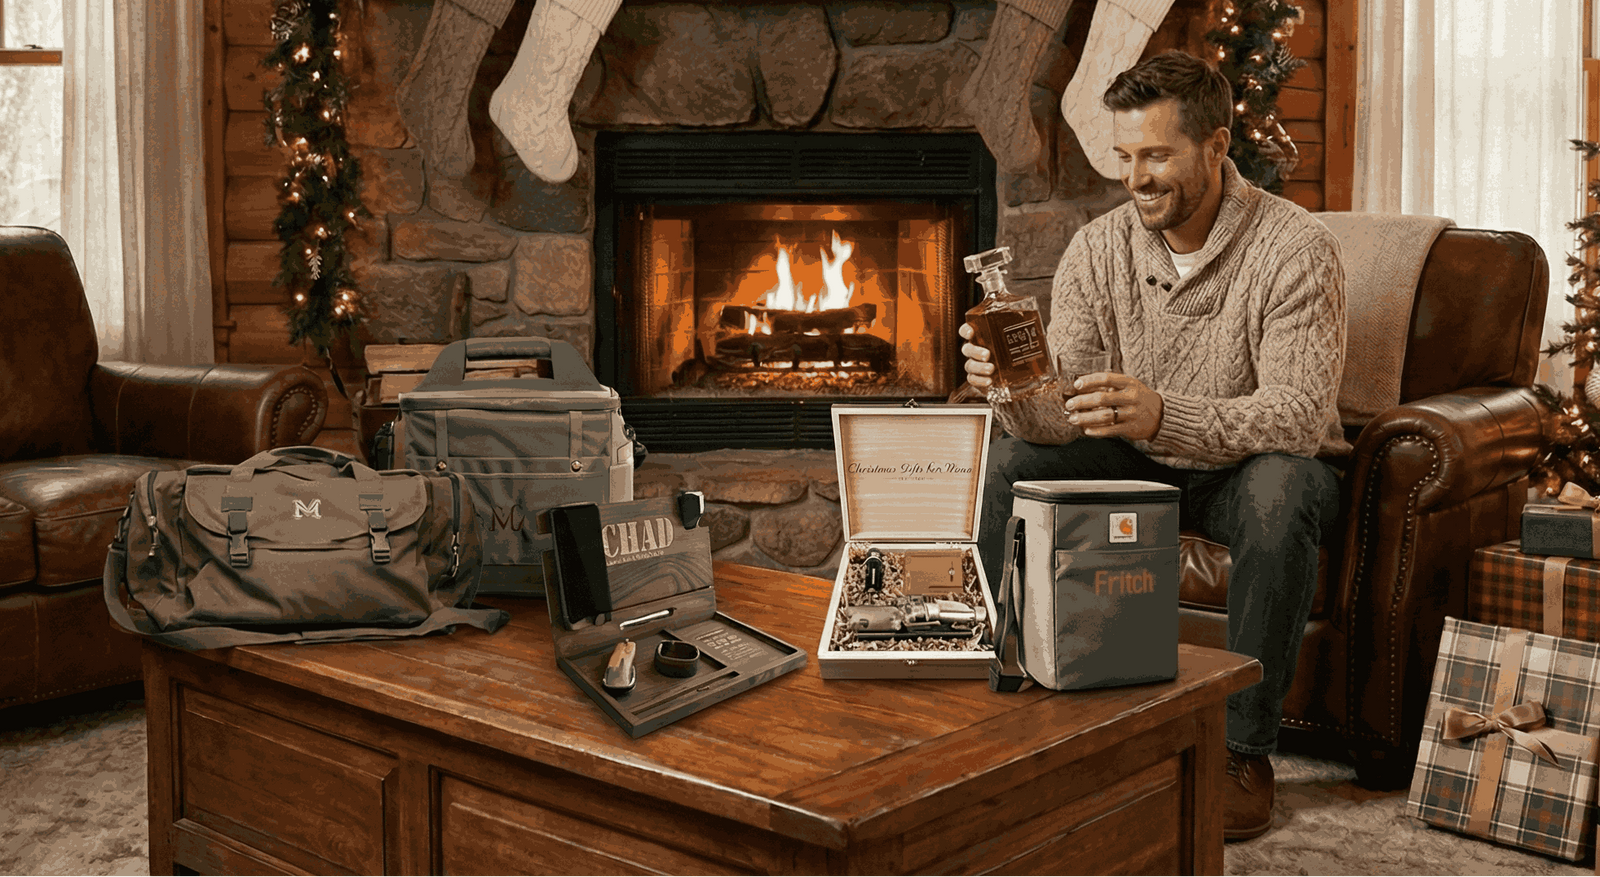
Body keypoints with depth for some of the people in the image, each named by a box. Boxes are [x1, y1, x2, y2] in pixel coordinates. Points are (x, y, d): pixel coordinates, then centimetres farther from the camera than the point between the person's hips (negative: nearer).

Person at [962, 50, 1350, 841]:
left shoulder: (1294, 249, -19)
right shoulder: (1096, 251, -8)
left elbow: (1301, 413, -31)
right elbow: (1057, 418, -14)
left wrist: (1165, 416, -47)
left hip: (1251, 466, -3)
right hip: (1143, 469, 4)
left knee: (1282, 492, -37)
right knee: (1012, 463, -19)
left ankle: (1246, 747, -23)